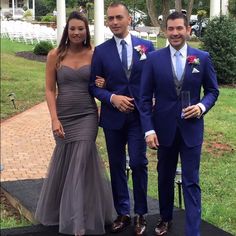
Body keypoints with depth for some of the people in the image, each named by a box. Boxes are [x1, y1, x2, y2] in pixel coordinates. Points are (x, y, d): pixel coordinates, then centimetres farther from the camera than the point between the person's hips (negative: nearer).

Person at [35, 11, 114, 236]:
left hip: (87, 117, -1)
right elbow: (49, 89, -2)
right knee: (65, 164, 12)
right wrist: (54, 119, -10)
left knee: (81, 165, -2)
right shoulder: (55, 55, -2)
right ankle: (59, 210, 37)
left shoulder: (94, 55, -1)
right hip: (63, 117, 1)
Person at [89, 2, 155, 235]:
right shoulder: (101, 51, 1)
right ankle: (122, 214, 22)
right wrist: (112, 98, -14)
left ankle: (140, 214, 11)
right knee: (116, 166, 9)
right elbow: (94, 86, 2)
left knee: (138, 163, -6)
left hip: (139, 116, -1)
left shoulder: (146, 46, 1)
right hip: (113, 117, 2)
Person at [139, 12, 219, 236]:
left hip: (191, 128, -1)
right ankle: (165, 218, 37)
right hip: (164, 127, 1)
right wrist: (148, 129, -9)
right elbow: (145, 97, -3)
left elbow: (212, 90, 7)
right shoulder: (154, 58, -4)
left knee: (191, 181, 0)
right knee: (165, 177, 17)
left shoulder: (202, 58, -2)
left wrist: (202, 106, -14)